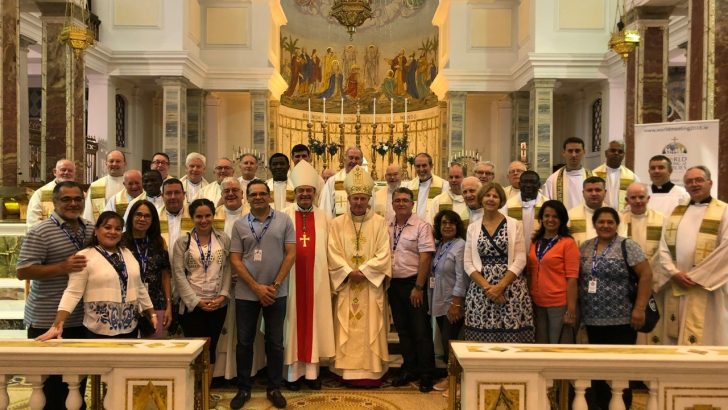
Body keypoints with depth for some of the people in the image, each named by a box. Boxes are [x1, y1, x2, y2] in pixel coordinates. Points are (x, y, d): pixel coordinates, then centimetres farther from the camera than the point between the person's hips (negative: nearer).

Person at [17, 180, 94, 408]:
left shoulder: (91, 229, 8)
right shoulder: (39, 232, -11)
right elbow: (23, 272, -16)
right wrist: (63, 267, -25)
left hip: (82, 319, 6)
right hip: (47, 321, -6)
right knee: (50, 381, 5)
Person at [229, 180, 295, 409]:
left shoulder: (284, 220, 0)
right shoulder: (239, 225, 3)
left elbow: (291, 254, -3)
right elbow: (235, 259, -1)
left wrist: (275, 285, -9)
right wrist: (256, 287, -10)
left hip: (276, 293, -1)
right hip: (246, 293, 1)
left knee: (275, 342, 8)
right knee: (244, 342, 8)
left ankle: (274, 388, 23)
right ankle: (243, 388, 23)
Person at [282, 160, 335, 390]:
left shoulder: (323, 218, 8)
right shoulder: (285, 216, 1)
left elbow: (328, 250, 8)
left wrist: (328, 274, 2)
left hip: (316, 278, 2)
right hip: (291, 277, -2)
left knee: (314, 319, 5)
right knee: (294, 320, 3)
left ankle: (312, 371, 14)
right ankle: (293, 371, 12)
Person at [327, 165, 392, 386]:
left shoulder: (379, 222, 2)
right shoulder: (337, 223, 5)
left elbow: (384, 254, -5)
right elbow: (333, 254, -2)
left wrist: (364, 271, -15)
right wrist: (349, 272, -14)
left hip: (371, 285, -1)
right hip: (346, 284, 1)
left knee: (370, 329, 2)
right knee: (348, 330, 3)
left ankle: (371, 371, 9)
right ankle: (350, 370, 11)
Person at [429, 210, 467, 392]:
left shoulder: (460, 246, -12)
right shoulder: (438, 245, 11)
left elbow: (461, 277, -18)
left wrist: (456, 304, -22)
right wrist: (432, 300, 13)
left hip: (452, 303, -7)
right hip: (439, 302, 7)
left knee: (449, 340, -4)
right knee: (445, 340, 12)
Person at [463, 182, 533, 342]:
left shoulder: (514, 225, 3)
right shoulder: (473, 227, 8)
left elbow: (520, 260, -3)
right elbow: (468, 263, 3)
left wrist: (500, 286, -13)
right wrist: (487, 287, -10)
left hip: (511, 289, -1)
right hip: (481, 290, 2)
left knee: (511, 337, -5)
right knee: (481, 344, 0)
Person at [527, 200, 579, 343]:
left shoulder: (568, 243, -8)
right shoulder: (535, 242, 9)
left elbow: (572, 278, -11)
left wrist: (571, 309, -15)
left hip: (560, 304, -5)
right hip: (537, 303, 5)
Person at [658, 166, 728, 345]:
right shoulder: (676, 212, 15)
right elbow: (664, 246, 9)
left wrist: (696, 277, -13)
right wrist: (674, 273, -7)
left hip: (707, 288, -4)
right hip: (676, 286, 5)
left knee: (705, 337, -2)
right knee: (676, 337, 8)